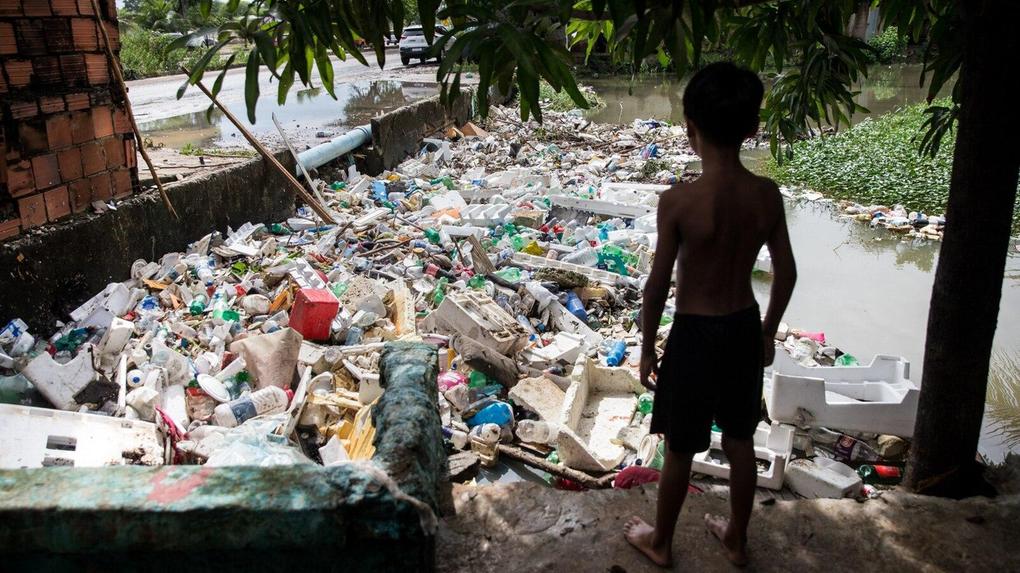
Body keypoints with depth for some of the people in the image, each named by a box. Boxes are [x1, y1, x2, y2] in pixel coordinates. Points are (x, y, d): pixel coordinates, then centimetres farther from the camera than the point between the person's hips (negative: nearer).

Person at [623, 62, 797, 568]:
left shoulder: (679, 200, -23)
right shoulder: (767, 194, -9)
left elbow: (658, 285, -17)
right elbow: (786, 273, 1)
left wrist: (647, 348, -2)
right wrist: (768, 332, 16)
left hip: (695, 336, -4)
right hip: (745, 329, 5)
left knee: (679, 450, 15)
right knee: (740, 442, 22)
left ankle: (660, 542, 37)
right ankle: (736, 538, 42)